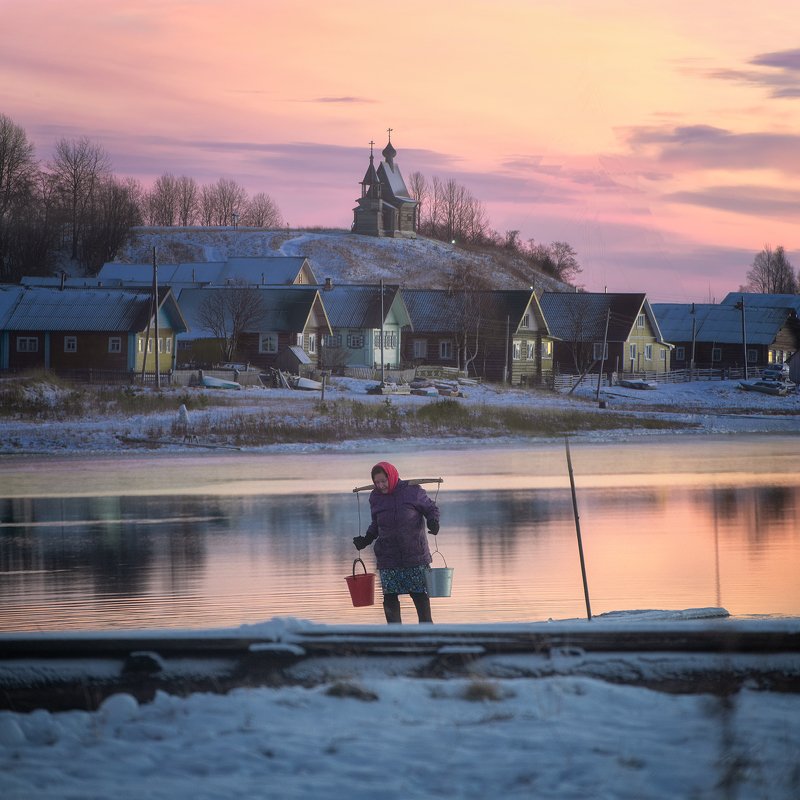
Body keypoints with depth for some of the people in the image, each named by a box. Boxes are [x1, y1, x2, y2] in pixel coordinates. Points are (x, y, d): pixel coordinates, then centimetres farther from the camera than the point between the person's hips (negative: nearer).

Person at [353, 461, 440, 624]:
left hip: (415, 555, -3)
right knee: (390, 597, -2)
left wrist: (433, 522, -15)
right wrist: (366, 540, 5)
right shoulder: (376, 497, 5)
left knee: (420, 595, 2)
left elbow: (432, 508, 5)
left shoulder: (412, 491, -7)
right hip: (387, 558, 3)